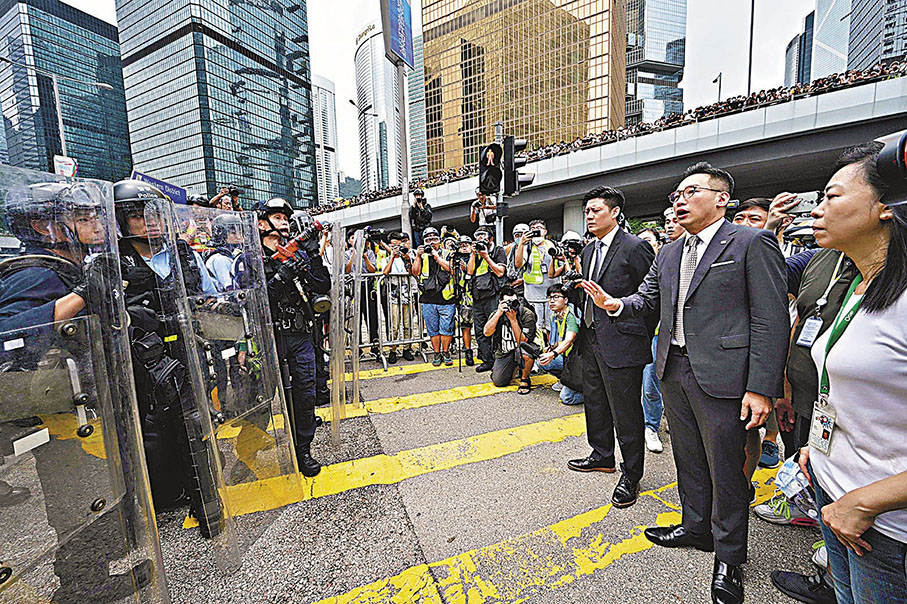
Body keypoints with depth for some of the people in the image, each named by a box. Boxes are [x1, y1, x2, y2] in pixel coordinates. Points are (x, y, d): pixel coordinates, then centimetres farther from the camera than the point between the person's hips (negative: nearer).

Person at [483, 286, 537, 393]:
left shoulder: (527, 315, -19)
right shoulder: (496, 314, -9)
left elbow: (522, 342, -25)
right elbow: (487, 332, -24)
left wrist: (513, 320, -32)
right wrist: (498, 313, -29)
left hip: (520, 349, -3)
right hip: (503, 353, 3)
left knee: (524, 350, -38)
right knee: (498, 382, -7)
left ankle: (525, 379, -8)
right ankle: (513, 367, 27)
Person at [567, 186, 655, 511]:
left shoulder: (636, 247, -12)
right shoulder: (588, 250, 13)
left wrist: (642, 339, -8)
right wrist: (583, 330, 12)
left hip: (620, 344, -8)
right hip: (591, 339, 8)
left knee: (625, 411, 5)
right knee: (595, 403, 21)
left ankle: (631, 474, 26)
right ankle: (602, 456, 42)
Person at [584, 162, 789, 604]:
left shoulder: (753, 243, -7)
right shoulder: (667, 254, 13)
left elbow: (771, 319, -12)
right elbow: (646, 300, 14)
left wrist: (761, 389, -17)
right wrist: (615, 304, -8)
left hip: (721, 376, -6)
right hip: (673, 371, 6)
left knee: (725, 470, 10)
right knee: (688, 460, 21)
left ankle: (728, 557, 32)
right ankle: (696, 527, 43)